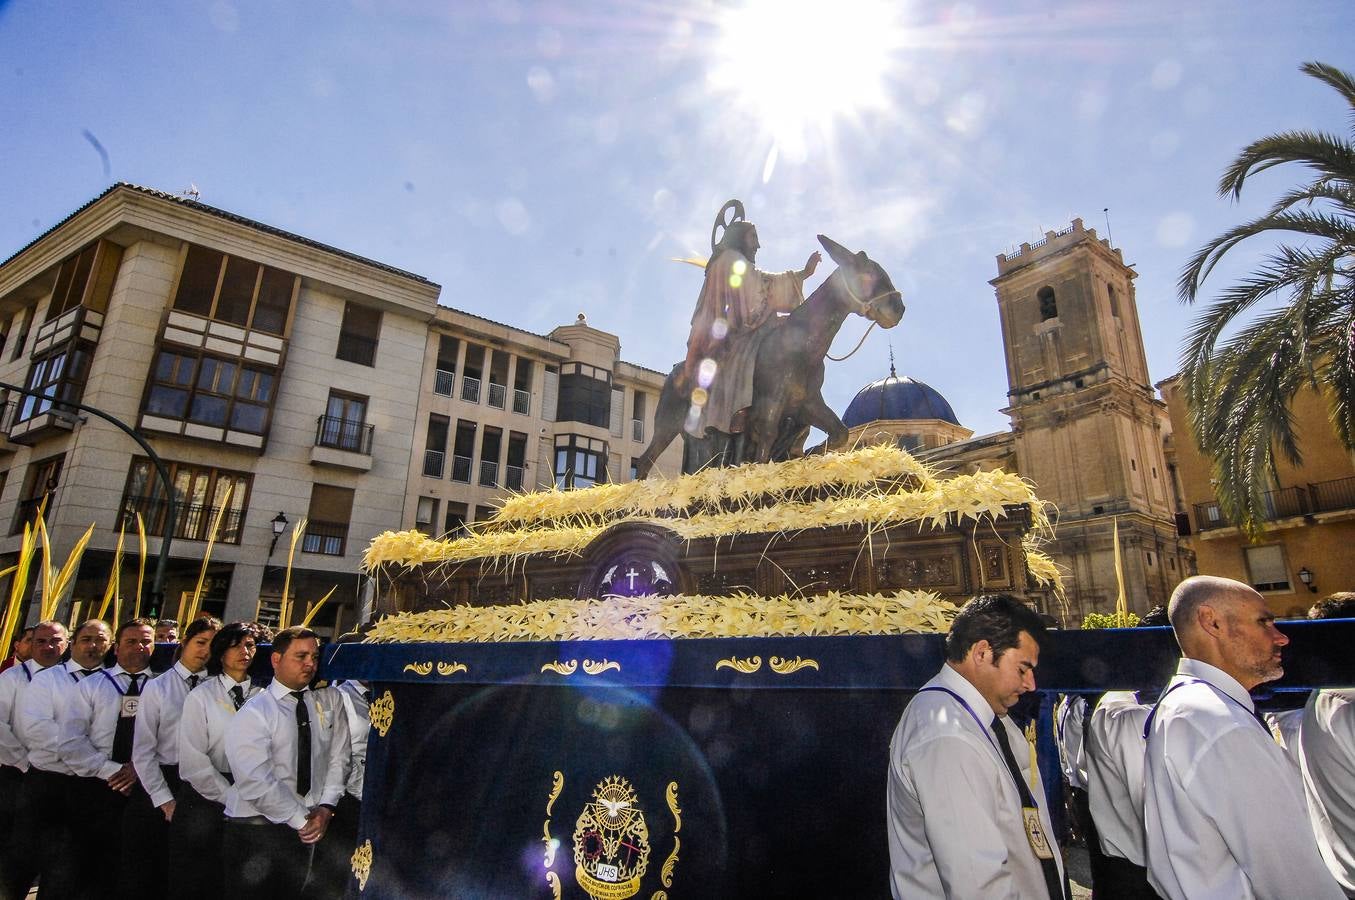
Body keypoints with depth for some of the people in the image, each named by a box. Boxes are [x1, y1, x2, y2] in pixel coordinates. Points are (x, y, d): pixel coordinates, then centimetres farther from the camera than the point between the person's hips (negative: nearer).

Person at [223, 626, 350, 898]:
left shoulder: (330, 701, 1)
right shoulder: (253, 714, -13)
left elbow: (338, 758, 2)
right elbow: (257, 783, -19)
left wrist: (326, 808, -9)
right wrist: (302, 820, -16)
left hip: (306, 829, 4)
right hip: (254, 828, -4)